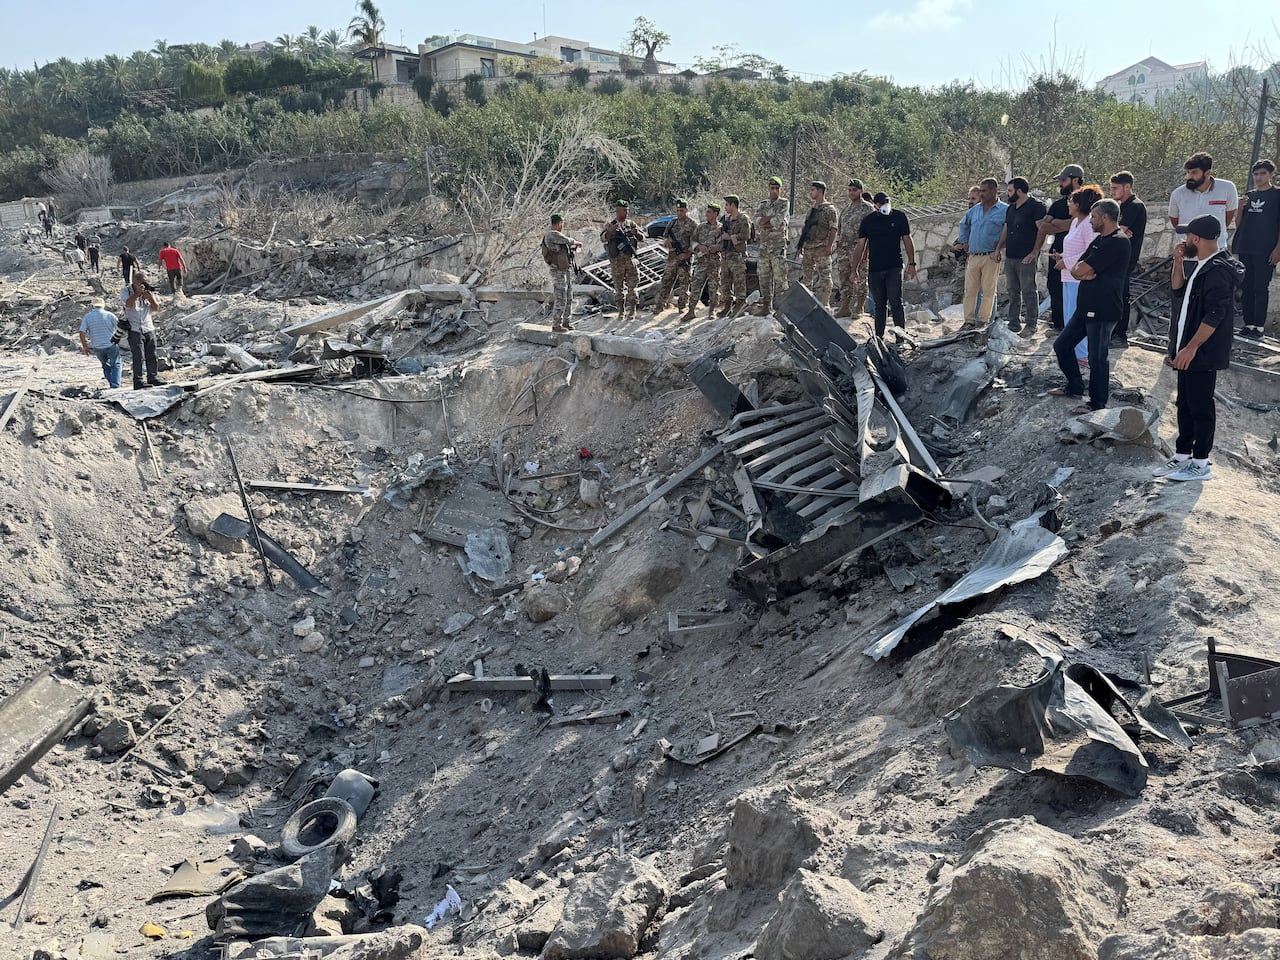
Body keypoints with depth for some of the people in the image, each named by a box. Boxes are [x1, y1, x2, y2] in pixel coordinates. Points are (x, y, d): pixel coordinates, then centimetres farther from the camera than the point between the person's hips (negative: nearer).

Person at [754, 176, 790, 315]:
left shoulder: (785, 203, 1)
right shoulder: (762, 205, 16)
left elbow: (779, 220, -14)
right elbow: (758, 222, 0)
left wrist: (765, 221, -4)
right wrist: (772, 218, -10)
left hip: (778, 246, -5)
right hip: (763, 245, 5)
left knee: (779, 277, -8)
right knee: (763, 277, 8)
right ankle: (765, 305, 15)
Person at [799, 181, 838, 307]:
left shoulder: (829, 209, -5)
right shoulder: (812, 209, 19)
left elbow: (833, 229, -12)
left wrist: (829, 246, -20)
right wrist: (801, 245, 18)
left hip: (821, 248, -8)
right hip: (808, 248, 8)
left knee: (823, 277, -5)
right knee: (805, 276, 9)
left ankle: (824, 304, -2)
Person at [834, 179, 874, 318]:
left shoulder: (868, 208, -1)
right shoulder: (846, 210, 19)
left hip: (859, 248, -6)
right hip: (844, 248, 6)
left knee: (859, 281, -4)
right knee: (844, 280, 7)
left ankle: (858, 309, -1)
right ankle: (845, 308, 13)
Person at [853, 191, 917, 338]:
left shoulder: (899, 217, 3)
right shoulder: (868, 221, 6)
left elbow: (907, 241, 7)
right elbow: (861, 246, 9)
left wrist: (912, 263, 2)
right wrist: (854, 269, 6)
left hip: (894, 268, -2)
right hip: (874, 269, 2)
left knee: (895, 303, -8)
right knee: (879, 305, 9)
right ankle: (878, 337, 15)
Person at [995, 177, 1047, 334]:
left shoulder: (1035, 206, -8)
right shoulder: (1011, 208, 17)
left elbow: (1042, 231, -13)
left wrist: (1034, 252, -18)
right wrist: (999, 248, 13)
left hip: (1026, 259, -8)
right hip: (1010, 257, 8)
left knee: (1028, 292, -3)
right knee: (1013, 292, 11)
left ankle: (1030, 325, 2)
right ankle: (1014, 324, 18)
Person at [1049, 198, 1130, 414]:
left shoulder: (1118, 242, -17)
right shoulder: (1099, 240, 16)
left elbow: (1081, 270, -21)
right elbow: (1075, 271, 10)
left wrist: (1082, 270, 1)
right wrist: (1085, 272, -11)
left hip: (1103, 310, -10)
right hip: (1086, 306, 10)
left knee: (1097, 359, -4)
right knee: (1062, 345, 16)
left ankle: (1098, 404, 7)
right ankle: (1075, 387, 32)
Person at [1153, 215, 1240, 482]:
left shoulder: (1218, 270, -18)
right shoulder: (1203, 267, 13)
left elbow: (1215, 315, -24)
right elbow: (1179, 290, 26)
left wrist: (1191, 348, -26)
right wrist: (1178, 262, 11)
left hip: (1202, 354, -10)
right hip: (1189, 351, 10)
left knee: (1200, 407, -3)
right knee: (1185, 404, 14)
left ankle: (1200, 464, 4)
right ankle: (1182, 456, 23)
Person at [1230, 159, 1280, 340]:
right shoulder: (1248, 196, 15)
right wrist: (1240, 208, -3)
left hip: (1265, 252, -5)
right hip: (1245, 249, 5)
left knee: (1261, 289, -5)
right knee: (1246, 289, 7)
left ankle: (1259, 326, -2)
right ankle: (1249, 324, 13)